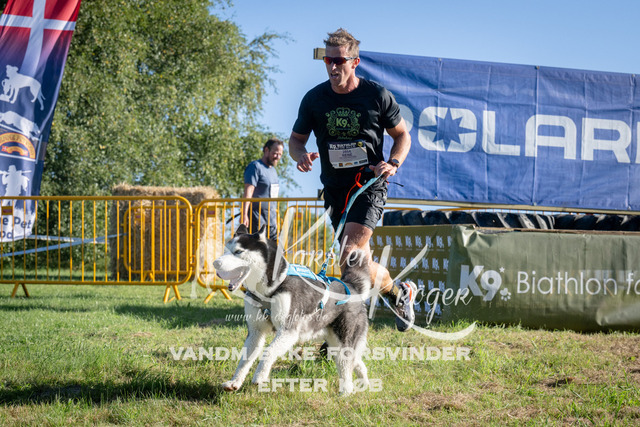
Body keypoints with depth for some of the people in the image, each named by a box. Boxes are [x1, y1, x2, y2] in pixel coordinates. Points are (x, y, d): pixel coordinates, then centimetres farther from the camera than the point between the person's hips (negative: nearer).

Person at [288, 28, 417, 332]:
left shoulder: (377, 96, -6)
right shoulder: (314, 99, 0)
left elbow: (402, 135, 6)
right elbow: (296, 138, 10)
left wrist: (393, 162, -13)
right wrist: (300, 155, -13)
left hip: (370, 185, -4)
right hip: (335, 188, 4)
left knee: (350, 258, -21)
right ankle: (399, 291, 31)